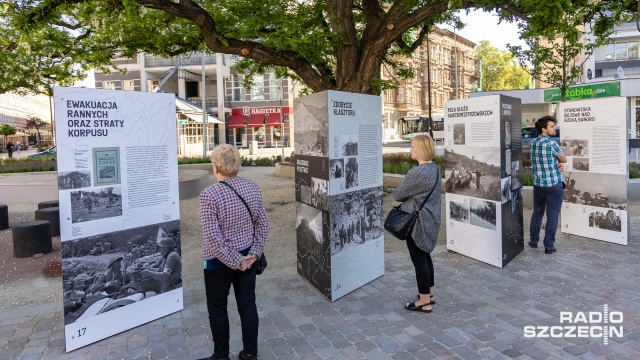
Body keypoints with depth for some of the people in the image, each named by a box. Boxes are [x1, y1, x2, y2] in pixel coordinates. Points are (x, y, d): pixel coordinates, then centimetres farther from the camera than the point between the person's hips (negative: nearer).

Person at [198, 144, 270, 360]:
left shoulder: (209, 194, -20)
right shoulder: (252, 187, -4)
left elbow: (213, 237, -22)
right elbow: (263, 224, 0)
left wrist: (234, 261, -13)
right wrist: (254, 253, 1)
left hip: (219, 261, -5)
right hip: (247, 257, 5)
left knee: (217, 309, 15)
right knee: (247, 305, 15)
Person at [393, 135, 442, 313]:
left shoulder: (417, 172, -25)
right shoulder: (435, 168, 6)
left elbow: (397, 194, -15)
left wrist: (404, 196, 5)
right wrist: (409, 198, 1)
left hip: (418, 223, -9)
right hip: (430, 220, 10)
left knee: (419, 260, 3)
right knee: (425, 257, 20)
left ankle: (425, 302, 15)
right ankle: (429, 294, 34)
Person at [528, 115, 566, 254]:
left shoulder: (533, 143, 5)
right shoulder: (552, 143, -16)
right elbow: (564, 159, -3)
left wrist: (558, 163, -5)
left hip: (538, 183, 6)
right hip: (554, 184, -6)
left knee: (537, 212, 18)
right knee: (552, 215, 2)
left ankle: (533, 240, 26)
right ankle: (549, 246, 6)